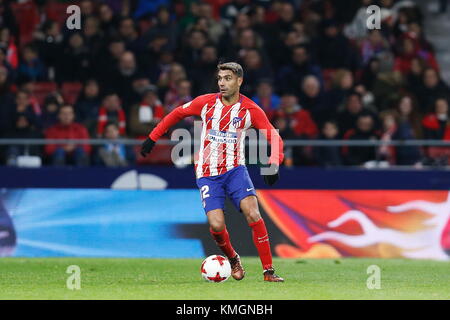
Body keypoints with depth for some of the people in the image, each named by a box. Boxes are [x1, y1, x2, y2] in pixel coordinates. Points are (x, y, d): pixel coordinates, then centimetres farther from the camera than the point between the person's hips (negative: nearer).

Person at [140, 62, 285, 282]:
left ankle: (269, 271, -13)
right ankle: (232, 259, 17)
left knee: (253, 215, -21)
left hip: (235, 170, 0)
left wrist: (274, 164, -22)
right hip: (207, 173, 0)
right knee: (216, 225, -16)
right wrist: (153, 138, 15)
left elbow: (274, 138, -5)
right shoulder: (206, 103, -2)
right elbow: (177, 114, 14)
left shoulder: (250, 109, -5)